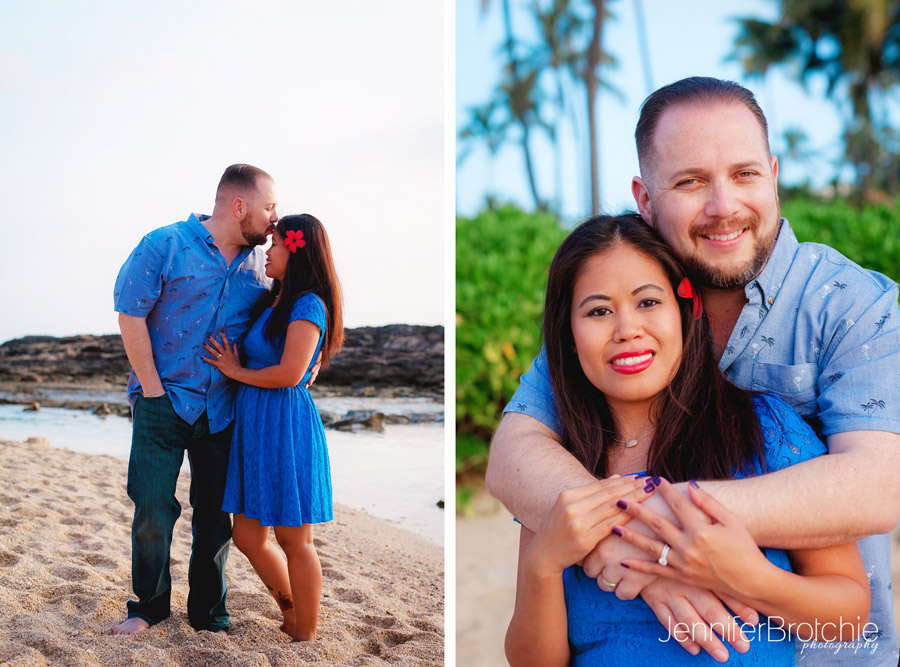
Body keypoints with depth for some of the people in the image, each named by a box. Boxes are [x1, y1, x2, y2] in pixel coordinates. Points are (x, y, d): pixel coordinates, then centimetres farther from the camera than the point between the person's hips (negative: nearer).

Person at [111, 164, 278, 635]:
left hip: (223, 411, 4)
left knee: (216, 515, 8)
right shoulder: (166, 246, -7)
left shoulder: (259, 263, 7)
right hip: (163, 402, -4)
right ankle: (149, 606, 19)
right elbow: (130, 315, -8)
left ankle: (208, 615, 21)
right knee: (153, 509, -2)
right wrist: (153, 388, -10)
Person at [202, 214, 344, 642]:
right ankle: (292, 617, 32)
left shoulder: (308, 305, -12)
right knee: (247, 536, 13)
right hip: (254, 425, 9)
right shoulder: (273, 302, 15)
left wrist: (236, 371, -7)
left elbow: (290, 373, -18)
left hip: (286, 424, -9)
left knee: (294, 539, 2)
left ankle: (305, 636, 17)